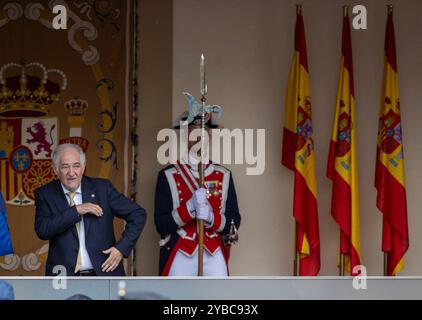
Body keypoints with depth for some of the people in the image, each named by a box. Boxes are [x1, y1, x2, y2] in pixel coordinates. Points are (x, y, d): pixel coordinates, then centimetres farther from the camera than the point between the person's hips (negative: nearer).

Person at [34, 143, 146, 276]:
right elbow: (42, 230, -13)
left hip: (104, 274, 0)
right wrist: (76, 210, -18)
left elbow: (138, 214, 5)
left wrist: (122, 248, -5)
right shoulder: (45, 194, 1)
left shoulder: (102, 188, 2)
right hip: (64, 279, 0)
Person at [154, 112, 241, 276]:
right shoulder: (168, 176, -2)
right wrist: (190, 207, -21)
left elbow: (234, 222, 3)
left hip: (215, 257, 2)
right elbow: (161, 225, -6)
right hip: (180, 257, -2)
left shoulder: (224, 176, 6)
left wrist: (211, 217, -18)